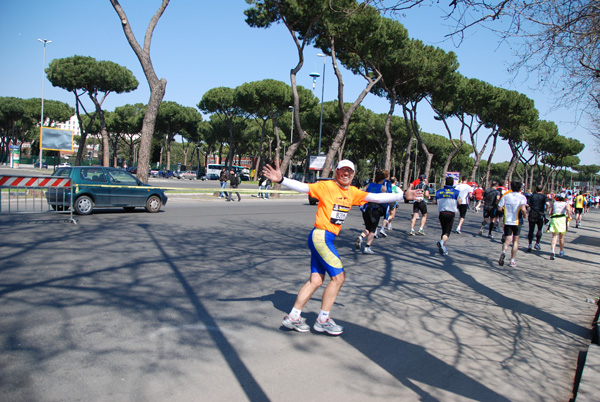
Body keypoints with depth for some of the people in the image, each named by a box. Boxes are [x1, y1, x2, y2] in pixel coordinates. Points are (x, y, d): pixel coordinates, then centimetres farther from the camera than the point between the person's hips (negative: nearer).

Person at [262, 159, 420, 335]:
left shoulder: (353, 192, 10)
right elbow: (302, 187, -20)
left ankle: (293, 317, 20)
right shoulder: (326, 186, -10)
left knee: (316, 280, 10)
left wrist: (403, 196, 12)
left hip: (327, 239, 8)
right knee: (338, 276, -5)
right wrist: (281, 180, -36)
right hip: (320, 236, -8)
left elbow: (376, 197, 13)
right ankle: (323, 320, 9)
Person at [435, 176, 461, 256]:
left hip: (442, 213, 3)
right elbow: (459, 202, -8)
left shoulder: (439, 192, 6)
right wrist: (461, 200, 14)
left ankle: (443, 247, 14)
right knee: (447, 231, -5)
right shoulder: (456, 192, -2)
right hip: (451, 213, -3)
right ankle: (442, 242, -32)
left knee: (444, 231, 16)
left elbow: (435, 201, 7)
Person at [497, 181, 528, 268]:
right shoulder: (522, 197, -6)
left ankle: (503, 252, -27)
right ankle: (512, 261, 14)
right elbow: (523, 209, -22)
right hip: (517, 222, -1)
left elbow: (499, 208, 0)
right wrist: (525, 215, -3)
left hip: (507, 221, 1)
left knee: (507, 240, 5)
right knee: (515, 241, 13)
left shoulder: (506, 196, 2)